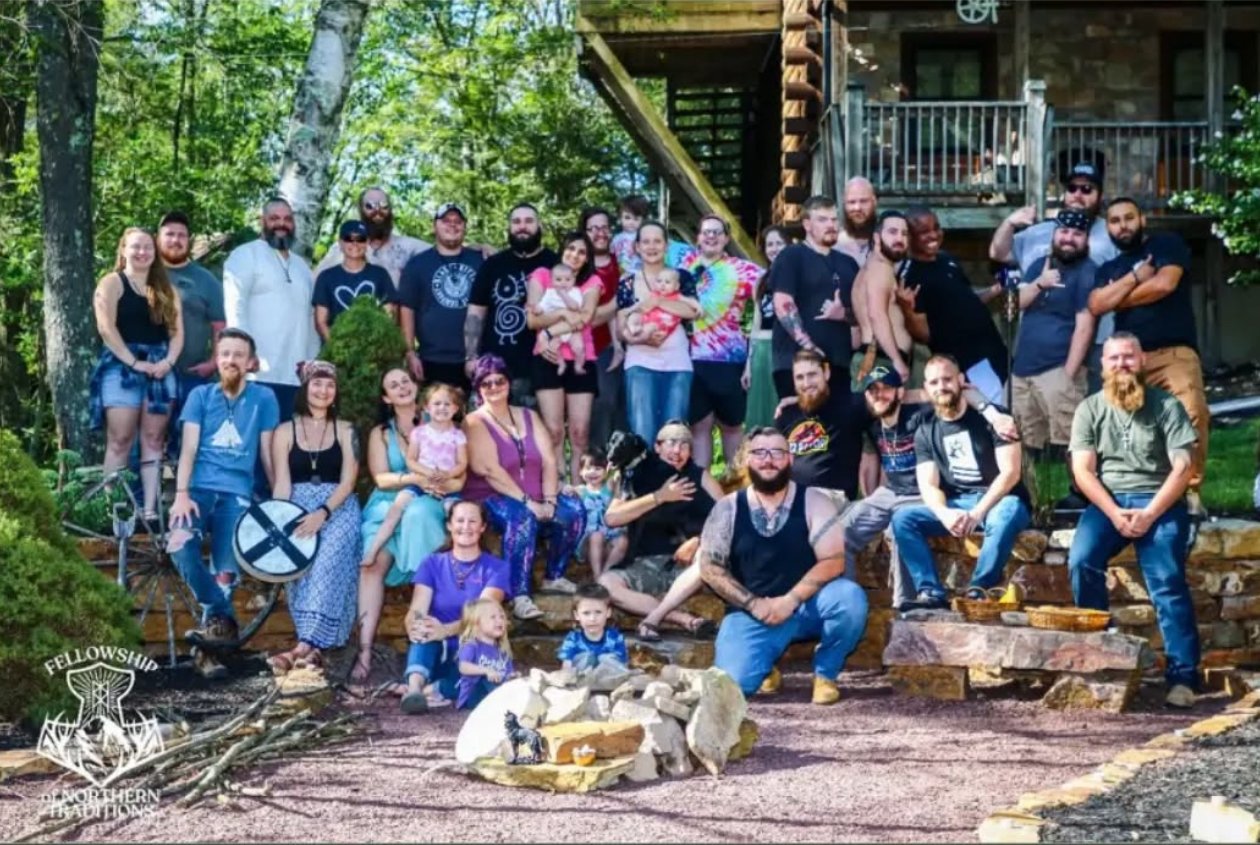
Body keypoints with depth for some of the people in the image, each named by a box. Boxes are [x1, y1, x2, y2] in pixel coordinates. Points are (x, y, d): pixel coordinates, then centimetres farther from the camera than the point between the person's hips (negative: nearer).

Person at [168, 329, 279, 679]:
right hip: (199, 488, 0)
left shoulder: (263, 398, 9)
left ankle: (204, 647, -5)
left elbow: (267, 453, 12)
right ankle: (223, 619, -16)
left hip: (236, 493, 0)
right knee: (180, 546, -28)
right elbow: (189, 448, 3)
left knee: (226, 572, -15)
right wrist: (181, 494, -11)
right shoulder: (200, 396, 11)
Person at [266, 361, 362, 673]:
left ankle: (305, 645, -46)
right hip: (298, 508, 1)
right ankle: (314, 647, -37)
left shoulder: (345, 431, 12)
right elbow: (282, 484, 3)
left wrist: (322, 514, -18)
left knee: (328, 559, -33)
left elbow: (347, 482, 1)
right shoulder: (285, 432, 13)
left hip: (338, 508, -1)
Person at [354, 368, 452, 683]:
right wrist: (412, 478, -17)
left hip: (428, 506, -1)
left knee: (416, 513, -39)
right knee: (372, 563, -28)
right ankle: (365, 649, -39)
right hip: (386, 507, 1)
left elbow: (457, 480, 4)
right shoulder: (380, 434, 18)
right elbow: (381, 479, 2)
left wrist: (429, 482, -15)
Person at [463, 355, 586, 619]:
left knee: (573, 510, -20)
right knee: (522, 517, -37)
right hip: (491, 499, -5)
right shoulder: (474, 423, -3)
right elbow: (490, 470, -16)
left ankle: (554, 576, 0)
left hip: (534, 499, 5)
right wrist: (527, 502, -23)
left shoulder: (529, 416, 13)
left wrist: (549, 500, -14)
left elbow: (549, 461, 3)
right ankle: (520, 596, -39)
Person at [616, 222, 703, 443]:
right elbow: (622, 329, 4)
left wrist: (655, 301, -10)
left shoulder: (682, 277, 11)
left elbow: (693, 311, -5)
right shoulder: (628, 284, 10)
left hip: (677, 364, 1)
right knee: (642, 435, -9)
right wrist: (642, 338, -17)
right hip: (641, 364, -1)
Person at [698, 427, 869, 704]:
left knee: (850, 597, -32)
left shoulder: (814, 502, -3)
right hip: (751, 612, 0)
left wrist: (790, 600, -21)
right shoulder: (728, 508, 2)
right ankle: (768, 662, 15)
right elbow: (709, 567, -1)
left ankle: (825, 673, -5)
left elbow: (833, 562, -10)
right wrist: (754, 604, -13)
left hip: (808, 605, 0)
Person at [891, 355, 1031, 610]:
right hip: (955, 505, 5)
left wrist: (977, 513, -23)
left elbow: (1010, 472, -12)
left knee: (1006, 514, -40)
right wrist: (945, 514, -23)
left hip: (998, 501, -5)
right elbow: (928, 485, 1)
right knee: (903, 518, -17)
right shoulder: (925, 432, 7)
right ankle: (931, 591, -26)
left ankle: (978, 590, -35)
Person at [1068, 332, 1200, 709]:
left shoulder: (1167, 406, 2)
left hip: (1158, 501, -2)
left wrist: (1150, 513, -16)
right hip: (1107, 501, 2)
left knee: (1167, 581, -21)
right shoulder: (1089, 409, 8)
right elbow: (1083, 471, 0)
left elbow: (1182, 468, -4)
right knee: (1081, 561, -25)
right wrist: (1115, 513, -15)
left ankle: (1183, 675, -21)